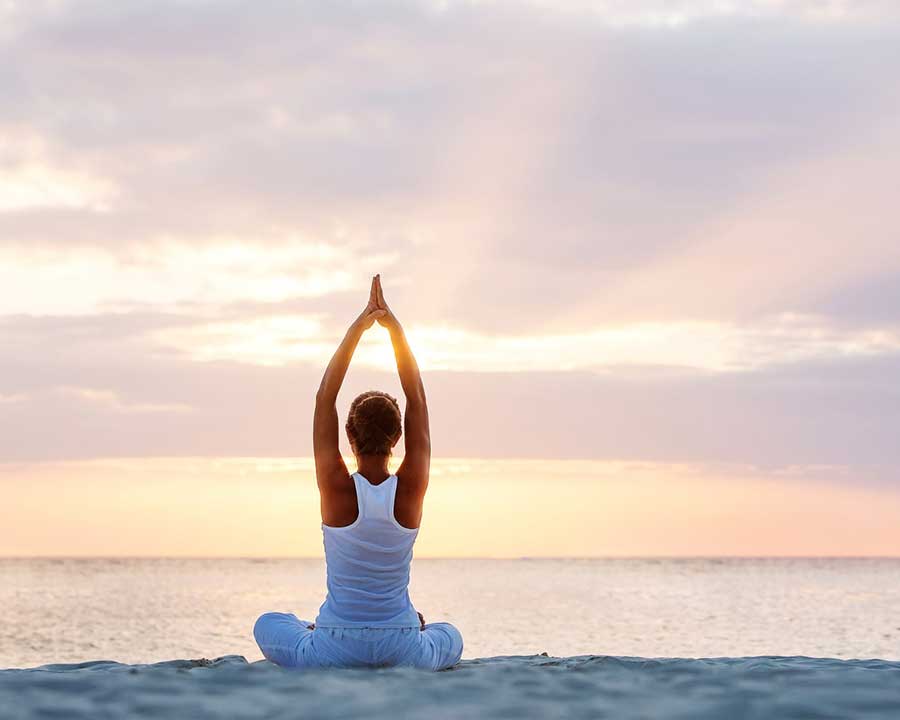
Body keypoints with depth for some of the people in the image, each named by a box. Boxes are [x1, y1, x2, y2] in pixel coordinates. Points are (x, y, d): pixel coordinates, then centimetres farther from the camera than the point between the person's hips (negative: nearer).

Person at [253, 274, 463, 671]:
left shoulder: (337, 488, -14)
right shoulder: (411, 489, -11)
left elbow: (324, 398, -8)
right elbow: (417, 398, -4)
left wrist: (357, 329, -7)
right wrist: (394, 326, -4)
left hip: (334, 652, -1)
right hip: (403, 652, 1)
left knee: (268, 624, 31)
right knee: (450, 636, 36)